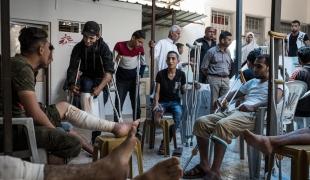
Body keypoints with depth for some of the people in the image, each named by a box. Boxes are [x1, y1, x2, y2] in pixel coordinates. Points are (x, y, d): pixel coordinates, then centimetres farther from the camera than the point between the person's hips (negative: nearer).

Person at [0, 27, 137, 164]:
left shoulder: (21, 63, 12)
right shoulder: (22, 68, -19)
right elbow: (35, 114, -22)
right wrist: (56, 132, -7)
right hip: (12, 130, -11)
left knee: (64, 107, 15)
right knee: (72, 143, -21)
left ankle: (115, 127, 16)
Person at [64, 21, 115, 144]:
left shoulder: (103, 47, -21)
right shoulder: (78, 47, -14)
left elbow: (109, 71, -30)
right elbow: (72, 68, -19)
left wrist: (99, 87, -46)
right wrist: (72, 85, -39)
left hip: (101, 80, -1)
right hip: (86, 79, 1)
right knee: (87, 84, -33)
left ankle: (96, 138, 6)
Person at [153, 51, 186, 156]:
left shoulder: (181, 74, 0)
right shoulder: (161, 74, -3)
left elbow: (183, 91, 8)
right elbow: (157, 92, -1)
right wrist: (156, 104, -17)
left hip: (175, 101, 1)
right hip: (162, 102, 0)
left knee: (178, 115, -33)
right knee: (157, 118, -34)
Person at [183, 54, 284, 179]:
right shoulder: (252, 82, 32)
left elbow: (275, 98, -13)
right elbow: (236, 93, 34)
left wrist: (253, 107, -24)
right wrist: (222, 99, 14)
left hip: (252, 115, -8)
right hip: (235, 111, 8)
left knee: (222, 125, -37)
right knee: (201, 122, -11)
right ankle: (204, 165, -6)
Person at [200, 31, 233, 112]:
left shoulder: (228, 52, 12)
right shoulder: (211, 51, -4)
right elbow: (203, 67, -2)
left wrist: (227, 74, 15)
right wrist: (209, 76, 7)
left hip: (225, 79, 5)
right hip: (214, 79, -5)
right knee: (214, 102, -2)